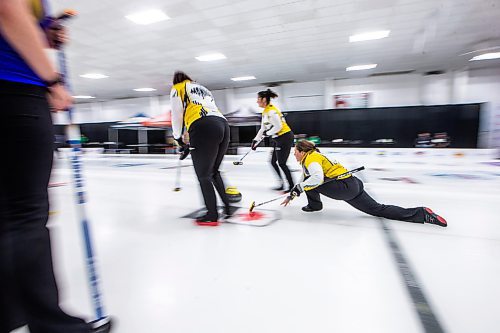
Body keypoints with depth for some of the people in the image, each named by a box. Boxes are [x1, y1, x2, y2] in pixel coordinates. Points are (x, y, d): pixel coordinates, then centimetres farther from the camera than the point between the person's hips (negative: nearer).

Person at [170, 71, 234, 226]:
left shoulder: (177, 88, 18)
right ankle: (228, 207, 25)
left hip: (204, 129, -7)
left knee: (203, 175, 4)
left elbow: (177, 115, 6)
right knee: (214, 171, 22)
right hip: (223, 126, 7)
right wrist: (190, 145, 30)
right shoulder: (203, 89, 37)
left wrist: (179, 139, 21)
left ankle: (212, 215, 11)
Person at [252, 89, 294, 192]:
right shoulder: (265, 112, 13)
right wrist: (255, 140, 15)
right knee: (273, 162, 12)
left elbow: (278, 126, -22)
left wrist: (268, 133, -11)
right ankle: (281, 184, 22)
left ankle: (292, 186, 8)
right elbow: (263, 129, 17)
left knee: (281, 163, -5)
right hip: (278, 139, 10)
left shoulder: (271, 111, -18)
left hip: (285, 138, -10)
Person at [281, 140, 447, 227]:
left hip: (345, 187, -10)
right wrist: (291, 196, 27)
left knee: (310, 181, -8)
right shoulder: (310, 159, 23)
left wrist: (299, 186, -13)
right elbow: (304, 182, 31)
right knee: (378, 209, 8)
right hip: (352, 185, 10)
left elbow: (317, 178, -29)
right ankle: (423, 213, 7)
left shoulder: (311, 158, -9)